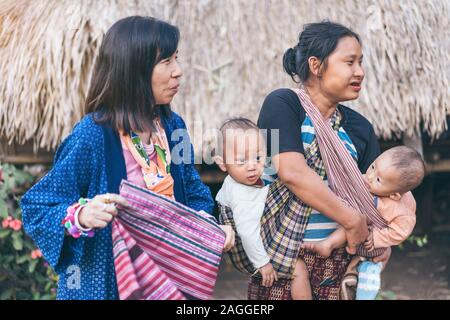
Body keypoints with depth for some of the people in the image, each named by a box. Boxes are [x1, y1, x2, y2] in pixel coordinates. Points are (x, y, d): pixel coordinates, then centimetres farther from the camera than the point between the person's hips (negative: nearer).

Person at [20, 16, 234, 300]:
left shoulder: (173, 125, -1)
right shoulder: (92, 135, -21)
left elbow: (192, 193, 10)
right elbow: (36, 208, -16)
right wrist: (81, 216, -34)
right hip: (105, 281, -6)